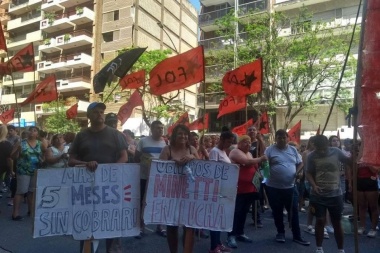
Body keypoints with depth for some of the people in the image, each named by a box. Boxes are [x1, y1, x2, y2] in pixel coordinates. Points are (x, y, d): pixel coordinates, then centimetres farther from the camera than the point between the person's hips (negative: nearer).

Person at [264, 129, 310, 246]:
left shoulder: (293, 149, 7)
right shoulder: (270, 149, -6)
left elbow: (300, 163, 15)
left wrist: (297, 172, -1)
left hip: (290, 187, 3)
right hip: (274, 187, -3)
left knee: (294, 211, 8)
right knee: (277, 212, 12)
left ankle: (297, 236, 20)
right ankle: (280, 232, 30)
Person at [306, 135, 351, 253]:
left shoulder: (336, 152, -4)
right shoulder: (312, 156, -6)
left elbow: (347, 161, 7)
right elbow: (309, 173, -2)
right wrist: (313, 185, -18)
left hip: (335, 194, 1)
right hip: (318, 195, -1)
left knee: (337, 222, 13)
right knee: (320, 221, 6)